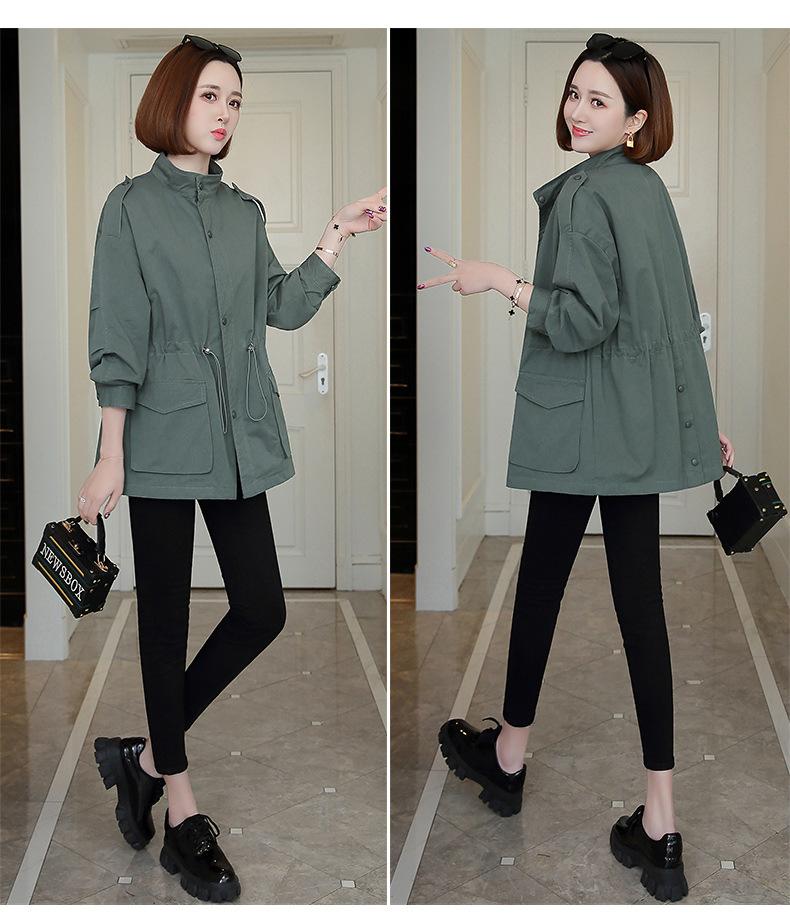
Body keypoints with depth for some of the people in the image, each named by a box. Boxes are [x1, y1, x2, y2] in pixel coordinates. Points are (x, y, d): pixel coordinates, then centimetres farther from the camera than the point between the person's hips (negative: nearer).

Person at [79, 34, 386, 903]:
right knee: (165, 619, 5)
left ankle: (147, 755, 22)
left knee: (261, 610, 3)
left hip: (237, 439, 5)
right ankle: (180, 808, 18)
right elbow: (116, 341, -7)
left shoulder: (244, 212, 13)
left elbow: (284, 307, 10)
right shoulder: (132, 205, -2)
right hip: (161, 439, -5)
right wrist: (109, 458, -11)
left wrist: (338, 236, 1)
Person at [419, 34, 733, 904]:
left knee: (541, 579, 10)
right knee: (639, 604, 5)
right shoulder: (648, 190, 13)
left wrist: (500, 279, -10)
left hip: (580, 430, -8)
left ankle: (507, 756, 32)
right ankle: (657, 828, 8)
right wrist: (701, 417, 24)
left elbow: (583, 322, -21)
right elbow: (679, 317, 18)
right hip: (644, 429, 8)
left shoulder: (585, 194, -14)